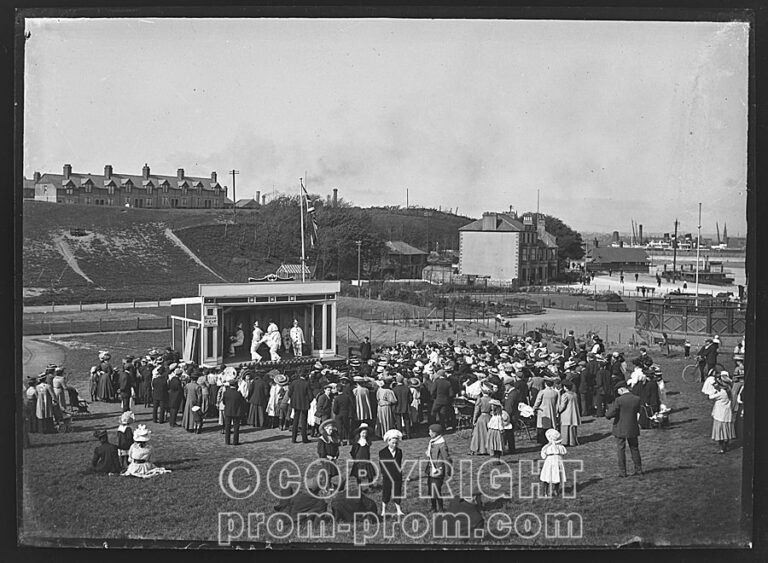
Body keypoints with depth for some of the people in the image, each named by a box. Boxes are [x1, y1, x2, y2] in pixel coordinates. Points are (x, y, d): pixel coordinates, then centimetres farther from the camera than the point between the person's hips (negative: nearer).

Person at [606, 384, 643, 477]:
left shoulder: (619, 400, -19)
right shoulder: (637, 399, -6)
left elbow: (609, 415, -18)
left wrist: (611, 407, 0)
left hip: (621, 429, -4)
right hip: (633, 429, 4)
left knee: (621, 450, 7)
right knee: (634, 449, 18)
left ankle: (622, 472, 9)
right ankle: (638, 469, 23)